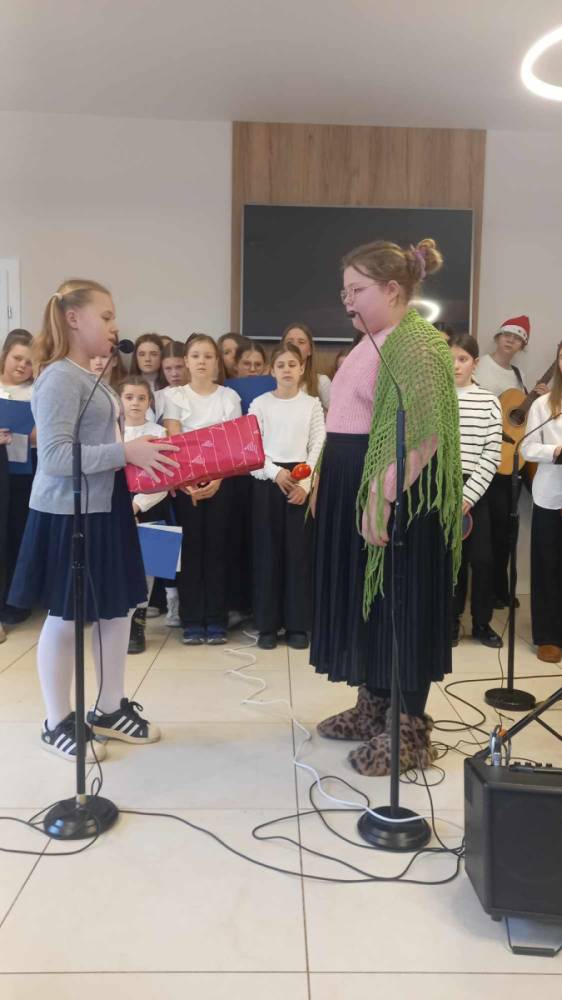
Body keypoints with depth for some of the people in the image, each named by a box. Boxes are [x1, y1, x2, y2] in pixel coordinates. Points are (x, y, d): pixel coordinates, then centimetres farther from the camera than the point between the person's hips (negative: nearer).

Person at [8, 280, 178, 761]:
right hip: (69, 515, -9)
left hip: (105, 510, 9)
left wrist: (142, 454, 7)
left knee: (118, 612, 15)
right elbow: (55, 458, -23)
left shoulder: (92, 378, 11)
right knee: (65, 620, 5)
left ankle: (110, 709, 31)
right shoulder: (60, 378, -15)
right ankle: (58, 724, 23)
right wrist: (126, 452, -24)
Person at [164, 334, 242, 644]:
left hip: (221, 481, 0)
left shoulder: (229, 397, 6)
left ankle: (216, 621, 8)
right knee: (190, 548, 0)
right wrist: (187, 482, -16)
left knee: (216, 548, 1)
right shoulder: (174, 396, 5)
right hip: (184, 481, 0)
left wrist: (217, 479, -15)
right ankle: (192, 621, 7)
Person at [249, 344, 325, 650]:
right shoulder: (260, 404, 4)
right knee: (267, 551, 1)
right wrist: (275, 472, -13)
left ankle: (297, 624, 10)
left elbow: (318, 447, 1)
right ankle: (267, 624, 10)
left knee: (299, 550, 1)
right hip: (267, 479, 0)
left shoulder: (312, 404, 6)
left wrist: (305, 483, -10)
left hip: (301, 481, 0)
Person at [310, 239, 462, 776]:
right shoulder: (372, 342, 15)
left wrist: (382, 496, -28)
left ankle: (409, 730, 14)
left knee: (398, 604, -1)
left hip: (393, 494, -10)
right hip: (353, 489, 10)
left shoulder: (416, 344, -15)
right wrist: (324, 480, 18)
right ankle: (373, 707, 30)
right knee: (362, 596, 15)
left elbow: (424, 433, -24)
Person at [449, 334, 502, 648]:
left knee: (482, 559, 1)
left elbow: (492, 456, -2)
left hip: (474, 491, 0)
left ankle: (482, 622, 19)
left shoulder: (489, 402, 2)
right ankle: (451, 619, 22)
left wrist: (468, 494, -10)